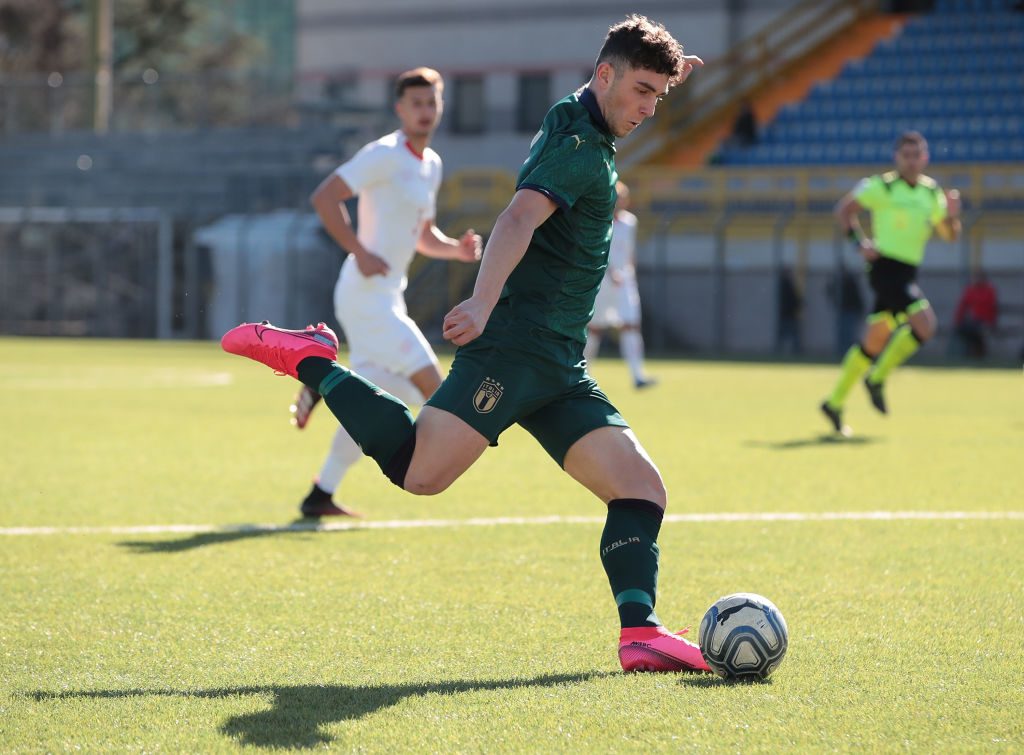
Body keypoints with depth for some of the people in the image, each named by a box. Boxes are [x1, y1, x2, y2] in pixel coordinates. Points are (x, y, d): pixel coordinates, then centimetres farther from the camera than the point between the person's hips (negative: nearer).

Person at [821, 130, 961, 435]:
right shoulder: (882, 186, -6)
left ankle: (835, 403, 19)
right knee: (924, 324, -21)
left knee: (874, 342, 10)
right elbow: (843, 209, 0)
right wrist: (860, 242, -12)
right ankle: (877, 379, -7)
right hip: (886, 269, -7)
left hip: (907, 274, 7)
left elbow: (949, 234, 19)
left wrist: (952, 215, -3)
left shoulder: (932, 193, 12)